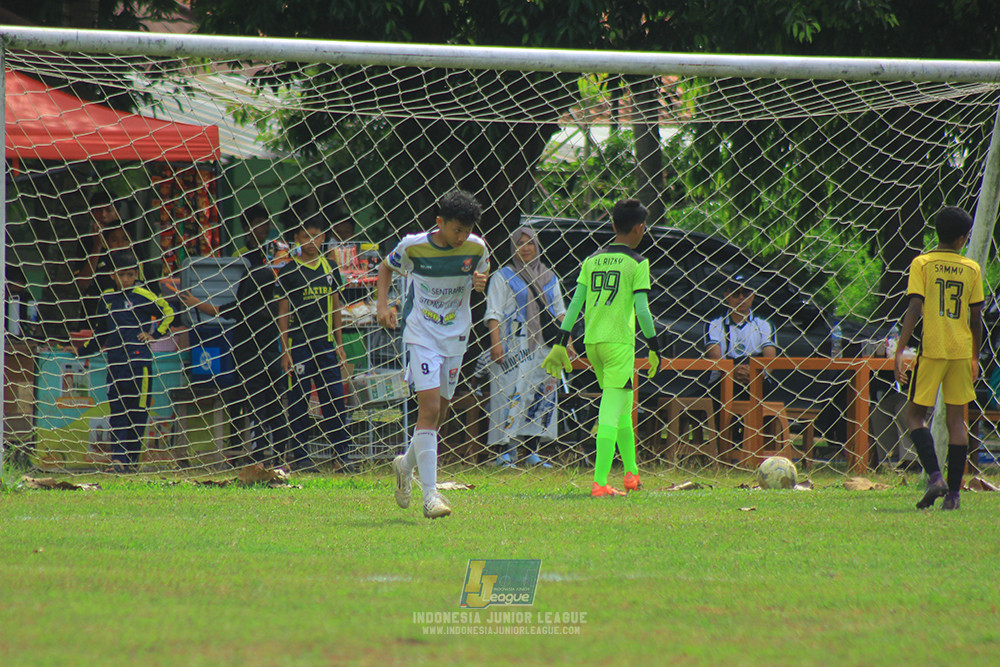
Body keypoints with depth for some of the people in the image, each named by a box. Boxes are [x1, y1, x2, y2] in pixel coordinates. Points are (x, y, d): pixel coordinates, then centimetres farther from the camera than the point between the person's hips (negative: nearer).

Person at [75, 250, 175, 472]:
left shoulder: (142, 296, 0)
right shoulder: (107, 299, 14)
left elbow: (168, 313, 5)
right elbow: (100, 333, 25)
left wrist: (155, 334, -1)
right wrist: (83, 351, 20)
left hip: (138, 358, -4)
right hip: (115, 360, 4)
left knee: (138, 409, -2)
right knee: (117, 409, -1)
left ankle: (132, 456, 1)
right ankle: (119, 455, -5)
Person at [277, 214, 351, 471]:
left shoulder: (330, 269, 11)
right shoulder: (289, 271, -1)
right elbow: (283, 312, -1)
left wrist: (339, 343, 13)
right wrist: (285, 349, -6)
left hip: (325, 344, 3)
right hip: (299, 344, -3)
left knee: (335, 399, 0)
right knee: (299, 400, -1)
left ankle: (341, 454, 3)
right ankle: (298, 454, 6)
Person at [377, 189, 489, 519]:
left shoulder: (476, 248, -6)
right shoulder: (413, 246, -12)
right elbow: (387, 267, 7)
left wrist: (480, 281, -10)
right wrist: (382, 303, -7)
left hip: (456, 336, 4)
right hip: (420, 334, -4)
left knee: (439, 413, 12)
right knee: (429, 408, -17)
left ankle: (407, 464, 41)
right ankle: (430, 495, -19)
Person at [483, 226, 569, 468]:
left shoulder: (548, 277, 17)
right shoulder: (503, 277, 2)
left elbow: (559, 311, 20)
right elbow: (494, 312, -4)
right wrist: (495, 343, -15)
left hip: (543, 347, 5)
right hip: (514, 346, -5)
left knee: (542, 396, 2)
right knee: (512, 394, -12)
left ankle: (532, 452, 8)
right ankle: (507, 452, -12)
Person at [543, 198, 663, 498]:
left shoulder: (592, 260, 11)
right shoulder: (637, 263, -4)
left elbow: (575, 303, 8)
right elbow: (642, 309, -10)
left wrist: (562, 343, 10)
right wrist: (654, 347, -3)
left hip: (592, 340, 6)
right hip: (619, 341, -6)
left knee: (623, 408, 21)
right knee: (611, 413, -9)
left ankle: (631, 473, 30)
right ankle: (600, 482, -17)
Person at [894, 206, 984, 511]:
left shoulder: (922, 264, -2)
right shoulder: (971, 269, 5)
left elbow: (914, 309, -11)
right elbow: (976, 319, 7)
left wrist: (900, 351, -12)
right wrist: (975, 357, 18)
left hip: (931, 349, -2)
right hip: (961, 350, 2)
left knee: (915, 414, 8)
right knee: (956, 419, 8)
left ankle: (935, 476, -11)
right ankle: (953, 493, 6)